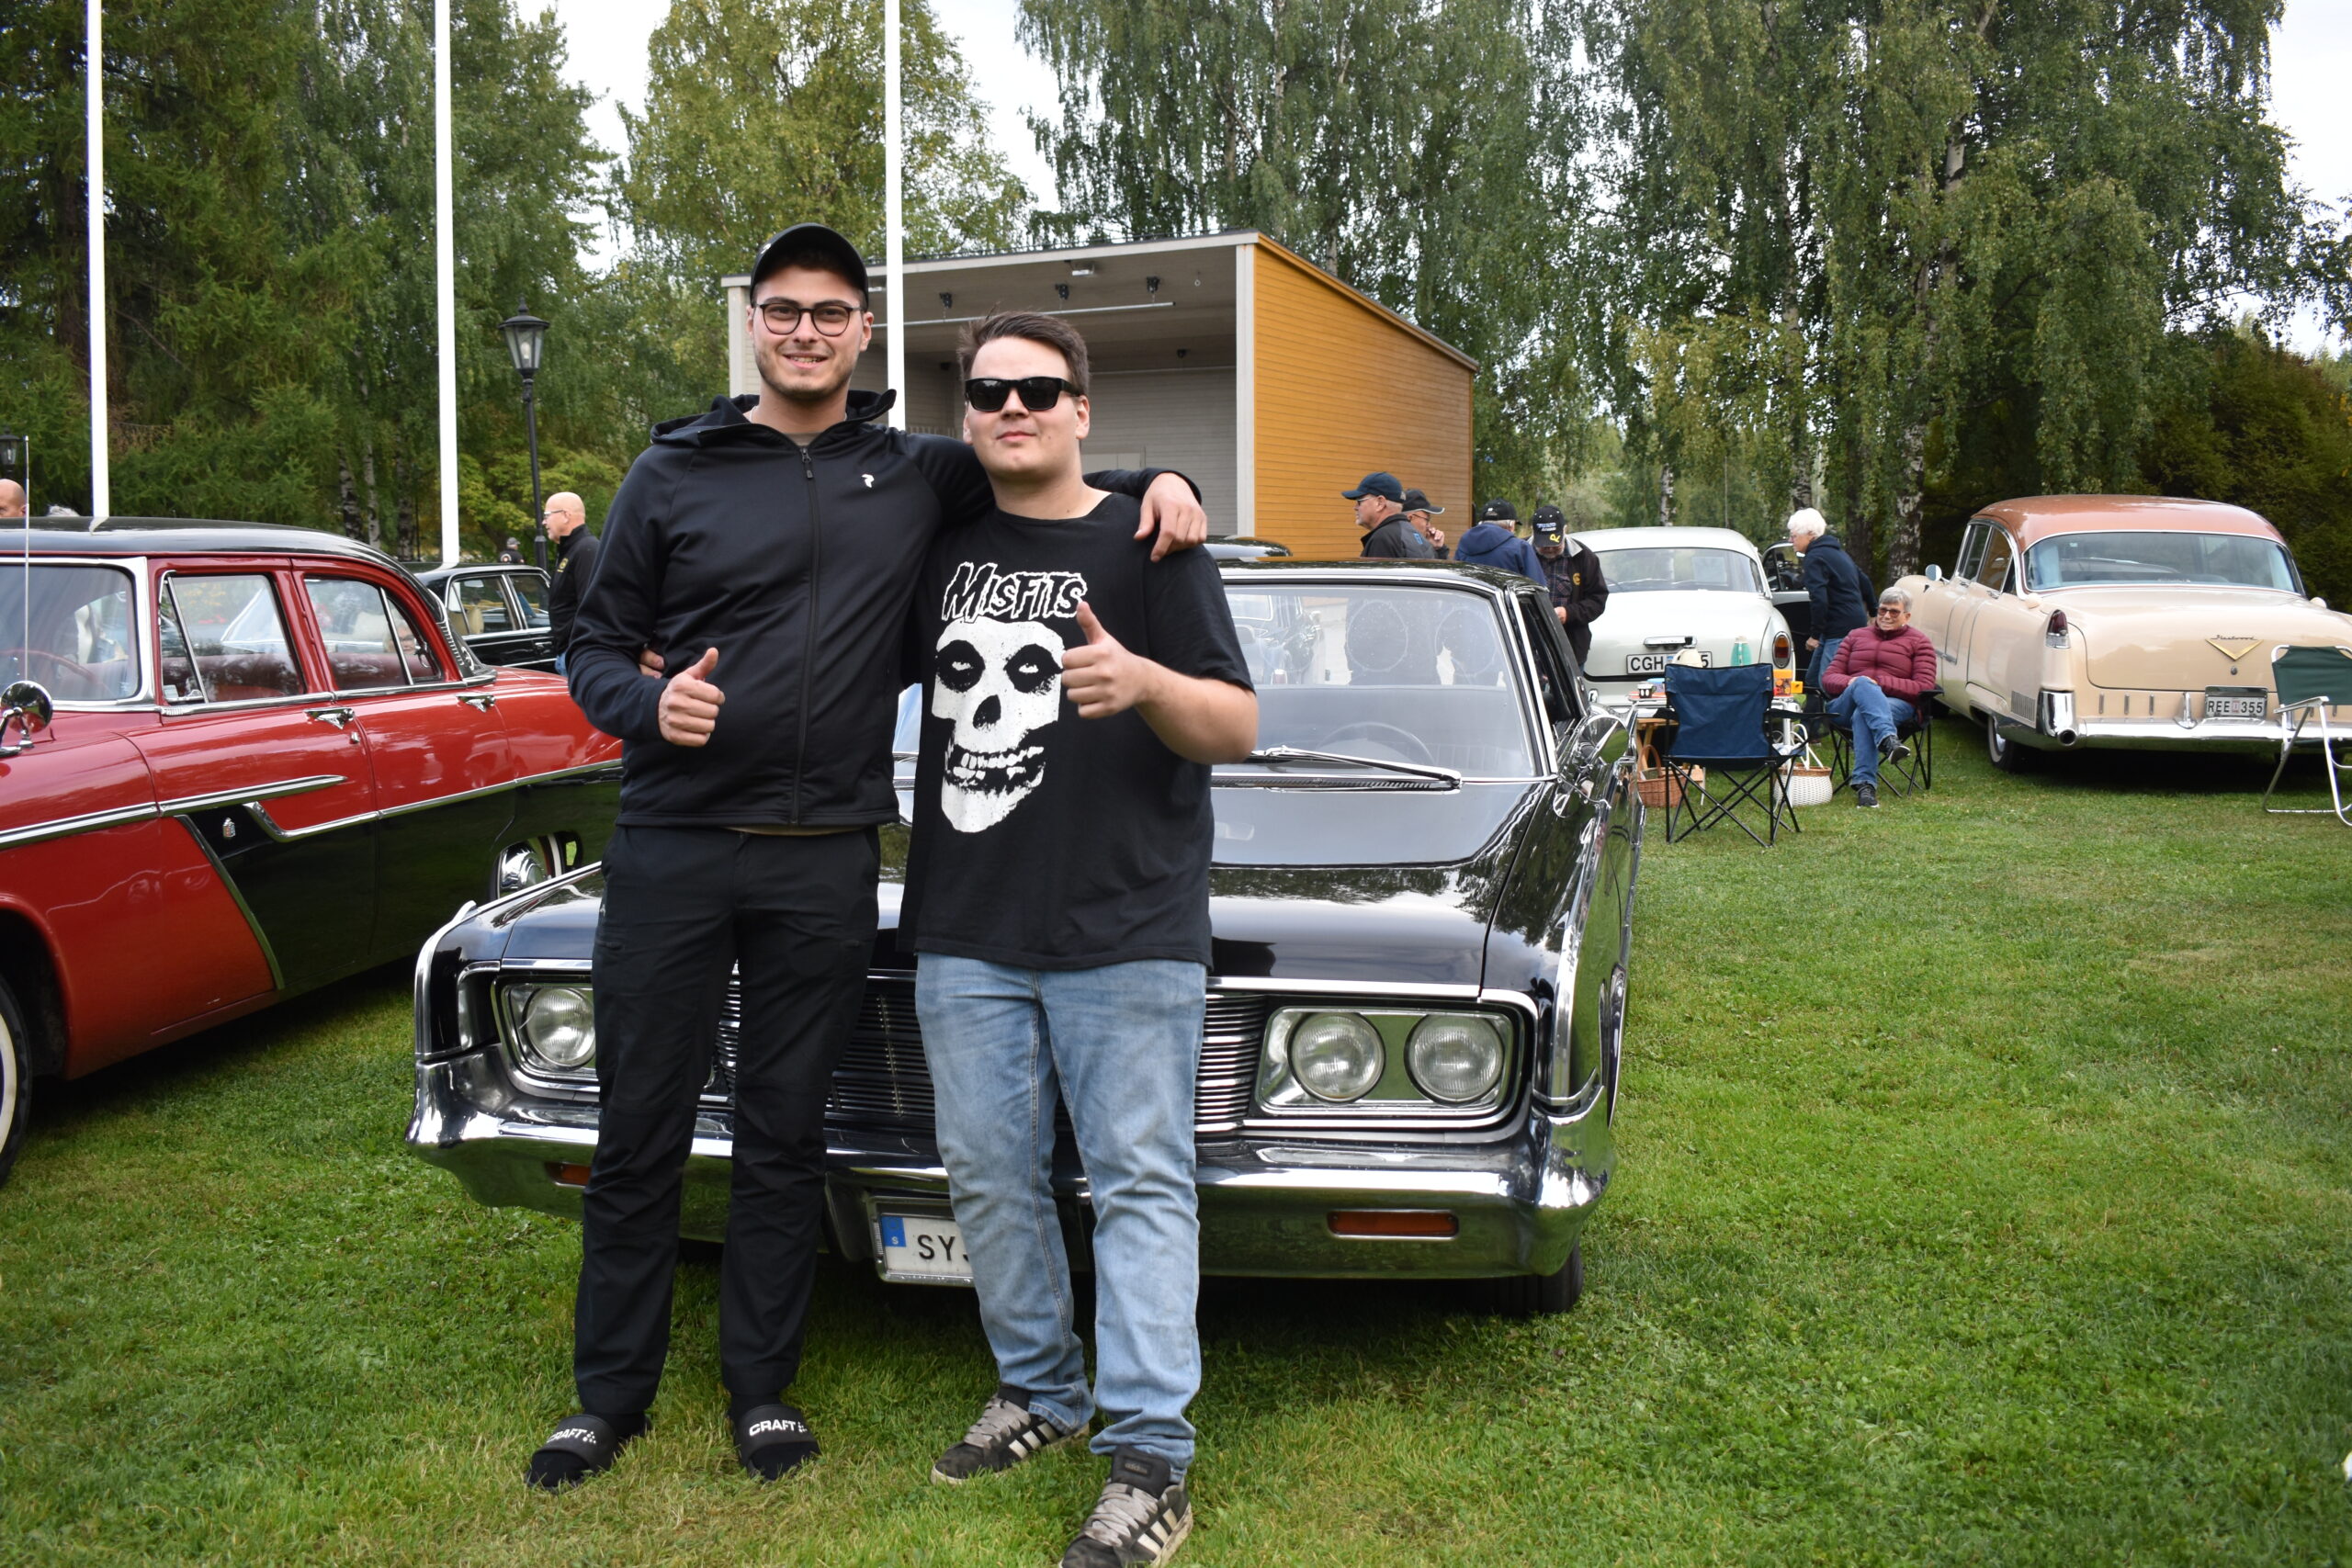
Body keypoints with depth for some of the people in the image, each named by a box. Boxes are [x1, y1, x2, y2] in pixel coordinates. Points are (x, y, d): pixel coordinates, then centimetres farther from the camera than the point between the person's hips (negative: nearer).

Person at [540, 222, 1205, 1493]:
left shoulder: (920, 475, 7)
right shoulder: (672, 475, 4)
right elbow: (595, 647, 6)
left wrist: (1157, 482, 1)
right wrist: (647, 706, -16)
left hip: (824, 861, 1)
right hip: (672, 850, 0)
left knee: (784, 1137, 10)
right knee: (640, 1134, 7)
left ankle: (762, 1386, 25)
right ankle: (611, 1393, 24)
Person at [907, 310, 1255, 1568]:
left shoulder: (1146, 542, -2)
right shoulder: (943, 543, 11)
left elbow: (1237, 728, -7)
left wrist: (1144, 682, -28)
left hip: (1125, 930, -5)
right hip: (965, 931, 5)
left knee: (1137, 1182, -2)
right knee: (988, 1175, 11)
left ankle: (1149, 1460, 2)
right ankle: (1038, 1388, 29)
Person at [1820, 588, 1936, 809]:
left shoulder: (1918, 642, 16)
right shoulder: (1855, 637, 25)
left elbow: (1925, 688, 1)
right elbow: (1828, 678, 15)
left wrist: (1879, 682, -12)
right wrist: (1851, 683, -10)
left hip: (1897, 705, -2)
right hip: (1846, 706, 2)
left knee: (1862, 715, -39)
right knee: (1862, 684, -36)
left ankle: (1865, 783, -53)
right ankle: (1888, 740, -61)